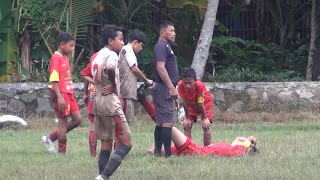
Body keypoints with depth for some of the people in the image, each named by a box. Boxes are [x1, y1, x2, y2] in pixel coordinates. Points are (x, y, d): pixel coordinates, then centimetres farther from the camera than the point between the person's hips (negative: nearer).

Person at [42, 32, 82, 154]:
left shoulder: (65, 57, 15)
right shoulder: (56, 58, -13)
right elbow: (54, 80, -19)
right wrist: (59, 97, -24)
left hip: (68, 93, 9)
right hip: (61, 94, -9)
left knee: (77, 119, 7)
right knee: (63, 122, -4)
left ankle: (51, 138, 15)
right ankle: (62, 152, 4)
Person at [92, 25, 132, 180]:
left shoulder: (99, 55, 15)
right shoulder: (112, 55, -12)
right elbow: (110, 68, -34)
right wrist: (113, 85, -19)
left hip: (98, 100, 9)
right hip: (110, 101, -9)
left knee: (106, 143, 12)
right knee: (126, 143, -8)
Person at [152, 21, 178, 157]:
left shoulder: (166, 47, 22)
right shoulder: (161, 46, -11)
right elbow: (160, 68, -21)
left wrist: (172, 89, 24)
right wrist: (171, 87, -23)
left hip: (166, 89, 11)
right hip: (164, 88, -11)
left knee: (161, 122, 12)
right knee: (167, 122, -13)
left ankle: (157, 151, 15)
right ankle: (168, 154, -16)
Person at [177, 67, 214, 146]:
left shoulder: (200, 86, -41)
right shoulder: (180, 85, -34)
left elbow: (200, 103, -31)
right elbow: (185, 102, -23)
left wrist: (204, 118, -18)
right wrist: (187, 118, -14)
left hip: (206, 103, -3)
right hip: (192, 104, 3)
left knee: (206, 125, -12)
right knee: (187, 125, -4)